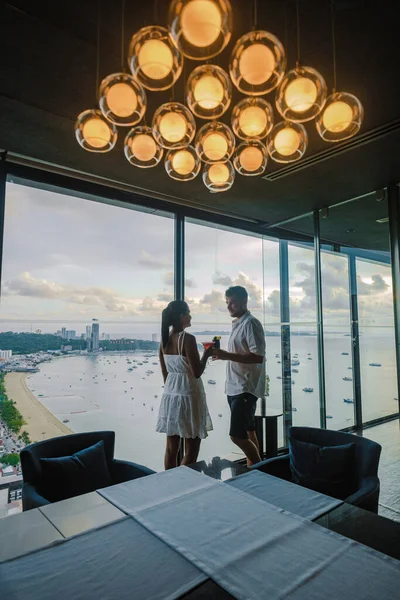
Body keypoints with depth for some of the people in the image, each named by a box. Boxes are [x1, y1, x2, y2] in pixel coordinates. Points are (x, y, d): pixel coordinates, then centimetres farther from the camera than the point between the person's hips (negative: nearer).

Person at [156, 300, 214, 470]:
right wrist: (206, 354, -3)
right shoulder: (188, 339, -17)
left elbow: (165, 373, 11)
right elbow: (197, 373, -17)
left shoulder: (164, 340, 5)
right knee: (191, 450, 6)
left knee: (171, 448, 14)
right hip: (188, 395, -7)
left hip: (170, 395, 7)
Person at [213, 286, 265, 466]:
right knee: (247, 431, 16)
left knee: (237, 435, -6)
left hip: (245, 388, -9)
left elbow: (258, 357, -23)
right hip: (235, 386, 9)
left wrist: (227, 355, -27)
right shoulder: (237, 324, 14)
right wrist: (222, 355, 7)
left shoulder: (251, 323, -15)